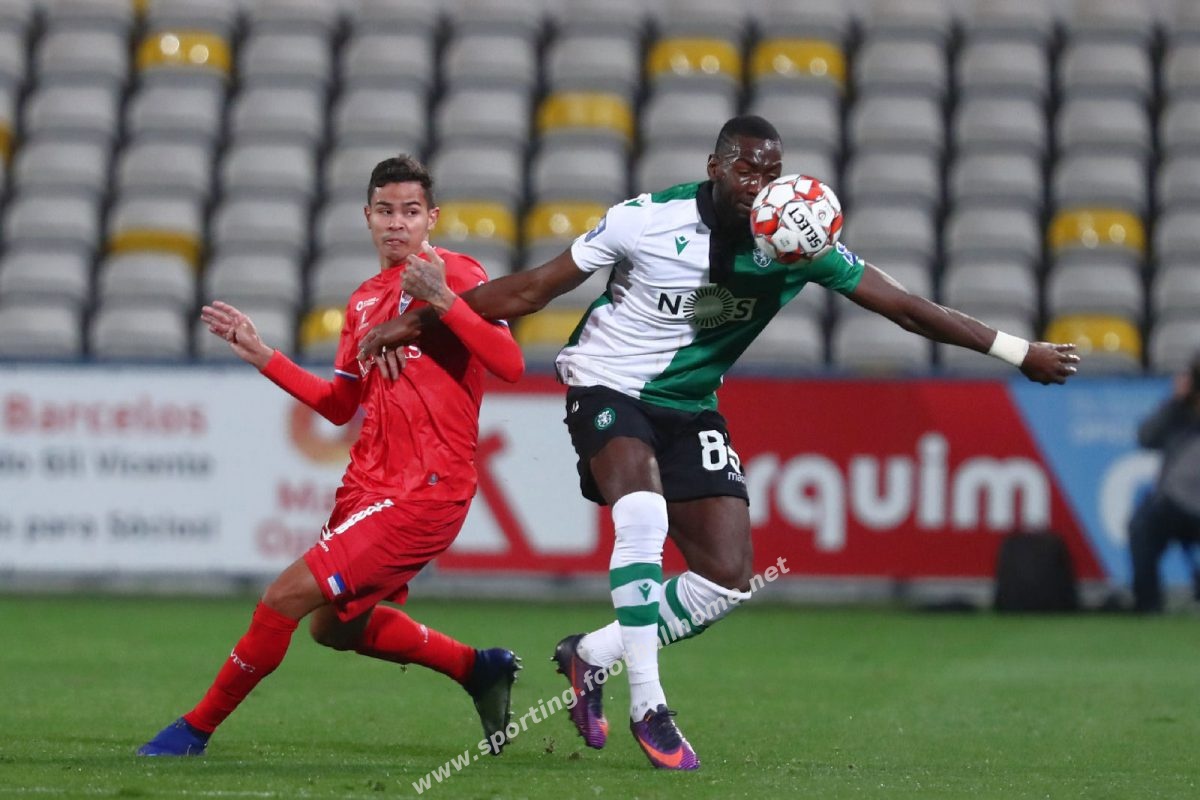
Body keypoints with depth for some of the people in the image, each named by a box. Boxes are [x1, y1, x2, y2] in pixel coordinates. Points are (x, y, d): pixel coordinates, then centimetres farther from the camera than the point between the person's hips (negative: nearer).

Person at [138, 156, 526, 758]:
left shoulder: (458, 275, -6)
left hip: (426, 490, -9)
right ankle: (479, 670, 28)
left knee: (287, 596, -14)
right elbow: (340, 404, 21)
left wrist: (444, 302, -28)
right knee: (334, 627, 18)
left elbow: (511, 364, -18)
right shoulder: (364, 301, 17)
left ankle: (196, 730, -1)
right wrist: (263, 357, 14)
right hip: (370, 483, 9)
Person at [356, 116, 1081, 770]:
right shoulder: (649, 220, -19)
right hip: (611, 387, -4)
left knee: (729, 579, -6)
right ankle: (649, 706, -24)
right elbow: (536, 288, -10)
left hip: (689, 410, 4)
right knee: (644, 513, -32)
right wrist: (420, 322, -9)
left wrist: (1019, 352, -10)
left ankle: (593, 654, 15)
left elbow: (906, 306, -9)